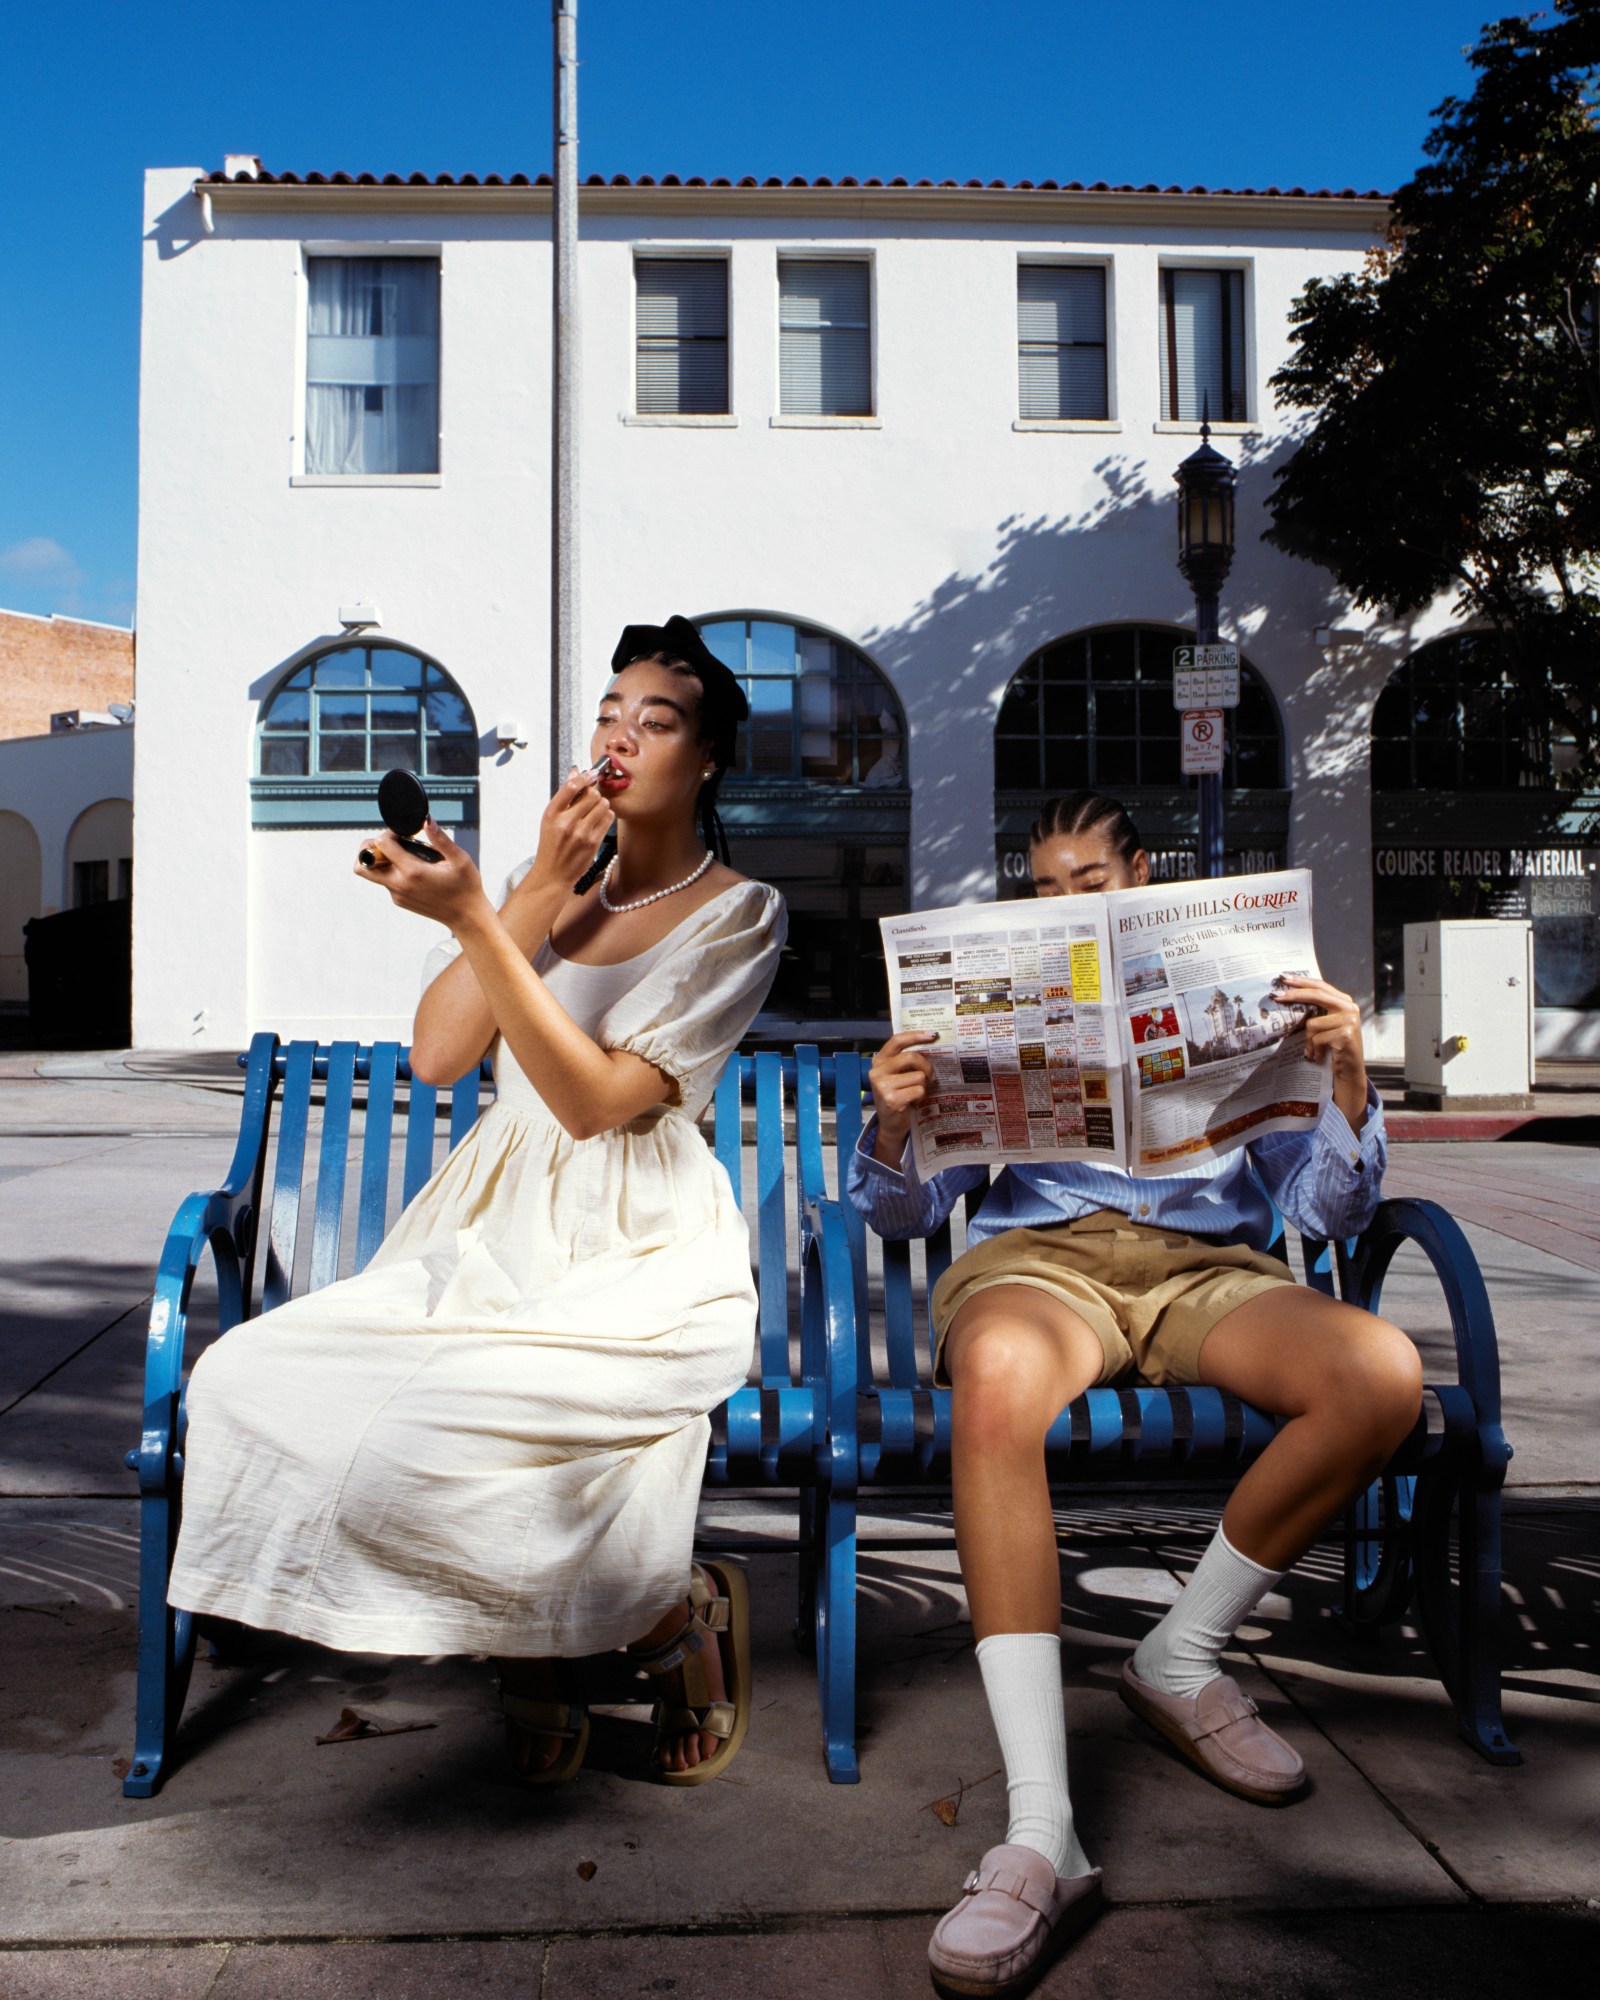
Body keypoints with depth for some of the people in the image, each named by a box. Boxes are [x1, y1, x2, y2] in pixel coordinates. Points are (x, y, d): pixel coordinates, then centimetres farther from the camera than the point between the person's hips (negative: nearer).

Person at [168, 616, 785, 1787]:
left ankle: (680, 1609, -2)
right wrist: (541, 886, -5)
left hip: (639, 1263, -6)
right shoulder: (558, 885, 16)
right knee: (245, 1380, -17)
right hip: (491, 1237, 6)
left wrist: (473, 918, -22)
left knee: (425, 1437, -30)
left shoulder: (738, 913, 0)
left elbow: (597, 1100, -14)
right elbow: (439, 1057, 2)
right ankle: (530, 1644, -1)